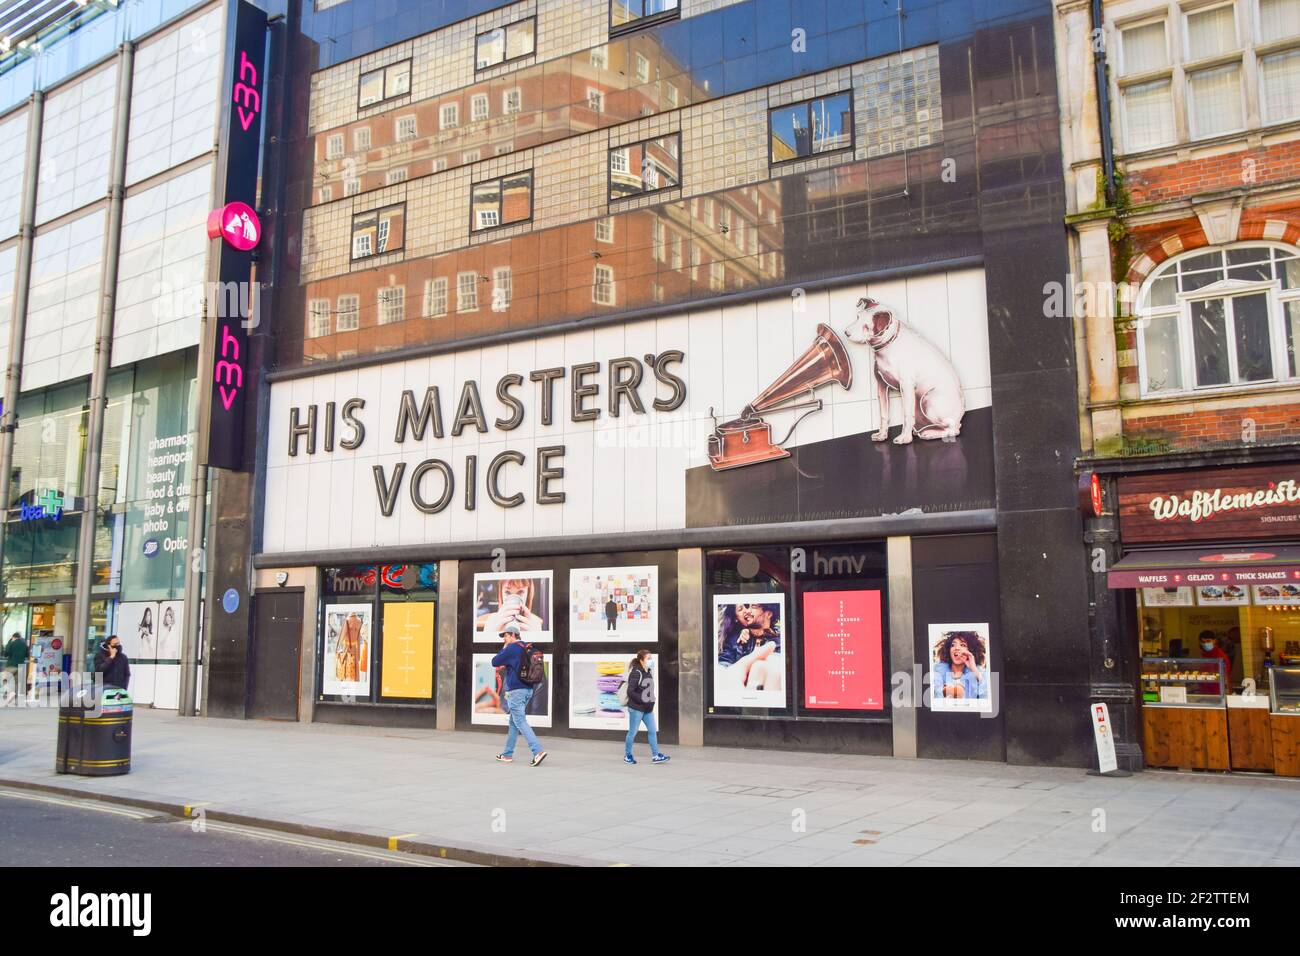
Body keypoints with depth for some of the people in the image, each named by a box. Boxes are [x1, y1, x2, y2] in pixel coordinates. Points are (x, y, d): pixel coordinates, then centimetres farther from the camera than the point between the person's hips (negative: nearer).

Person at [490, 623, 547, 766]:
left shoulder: (511, 648, -13)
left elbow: (495, 662, -7)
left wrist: (504, 648, 2)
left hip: (516, 690, -9)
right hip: (527, 690, 9)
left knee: (520, 722, -11)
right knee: (513, 722, 16)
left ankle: (538, 751, -22)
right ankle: (508, 754, 23)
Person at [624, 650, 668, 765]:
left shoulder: (648, 672, 9)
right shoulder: (636, 673, -15)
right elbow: (630, 691, -20)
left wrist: (652, 701, 7)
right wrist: (643, 701, -21)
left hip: (648, 709, 8)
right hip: (636, 708, -8)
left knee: (653, 731, 4)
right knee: (633, 732, 4)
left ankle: (655, 756, 8)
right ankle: (627, 755, 18)